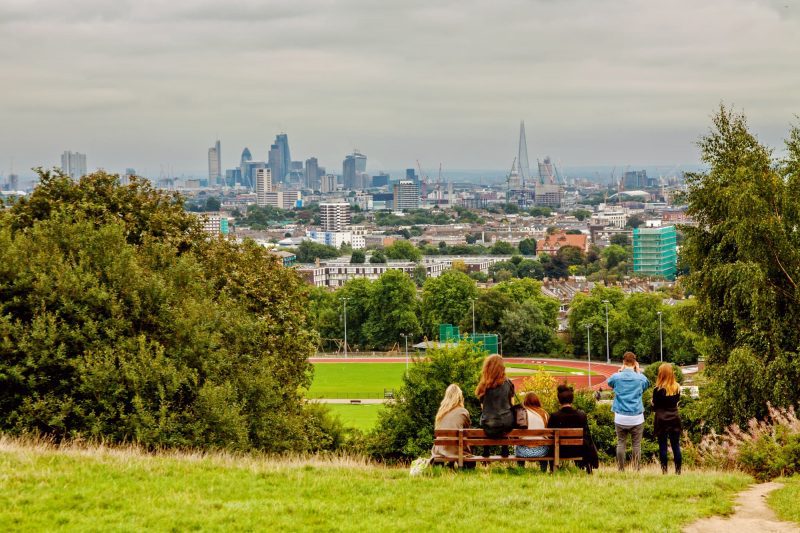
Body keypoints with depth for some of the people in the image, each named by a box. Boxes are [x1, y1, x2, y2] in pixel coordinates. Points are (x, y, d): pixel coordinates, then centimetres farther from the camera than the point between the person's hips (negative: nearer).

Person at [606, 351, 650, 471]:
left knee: (621, 443, 8)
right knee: (636, 444, 6)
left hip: (620, 417, 1)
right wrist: (638, 371, 19)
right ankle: (636, 469, 8)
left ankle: (621, 469, 10)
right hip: (637, 418, 0)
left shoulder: (616, 377, -4)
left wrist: (621, 370, 15)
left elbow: (609, 382, 19)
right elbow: (647, 384, 19)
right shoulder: (640, 378, -4)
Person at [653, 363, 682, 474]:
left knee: (663, 446, 2)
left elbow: (654, 406, -5)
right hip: (675, 418, 3)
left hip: (662, 420, -3)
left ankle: (664, 470, 1)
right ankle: (678, 470, 7)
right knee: (676, 445, 7)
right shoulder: (677, 388, 1)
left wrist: (653, 403, 14)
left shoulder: (658, 390, -12)